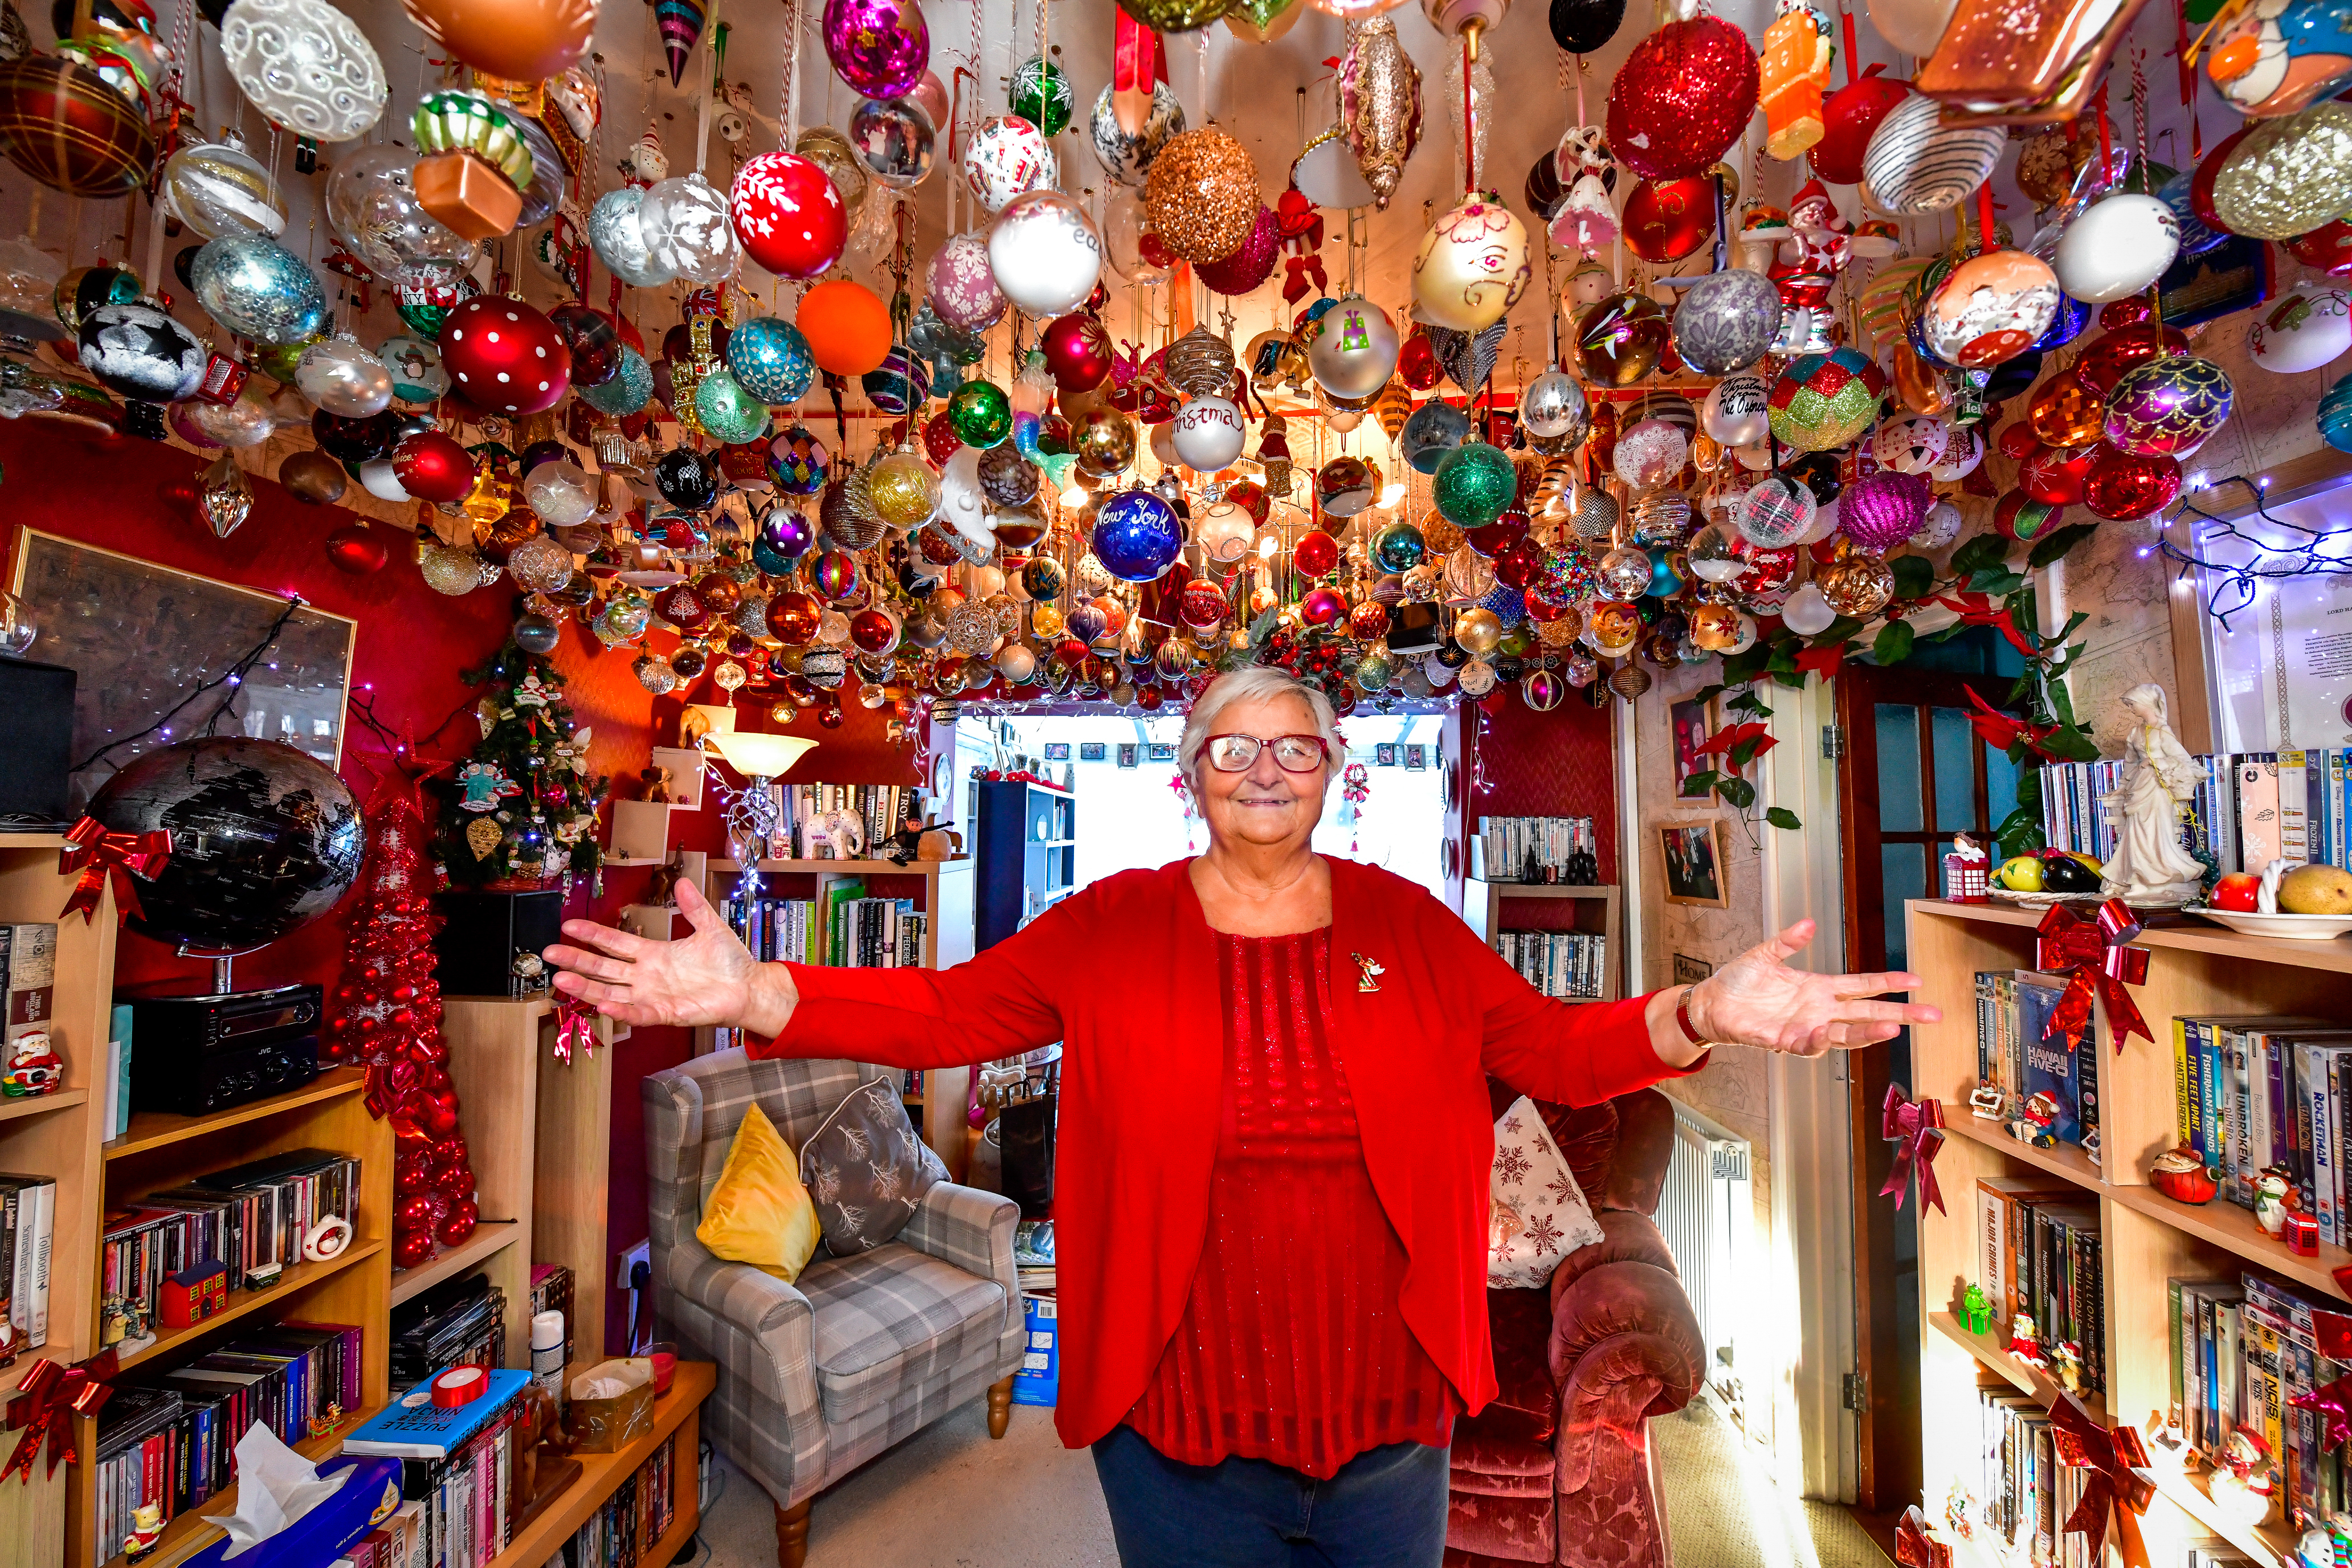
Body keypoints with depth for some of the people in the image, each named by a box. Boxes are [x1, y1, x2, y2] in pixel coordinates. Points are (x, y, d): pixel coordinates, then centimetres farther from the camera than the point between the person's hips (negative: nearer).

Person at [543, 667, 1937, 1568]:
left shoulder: (1409, 925, -3)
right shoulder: (1113, 927, -8)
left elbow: (1556, 1046, -6)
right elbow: (945, 1011, -12)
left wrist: (1699, 1017, -23)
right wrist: (758, 995, -24)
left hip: (1388, 1412, 3)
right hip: (1179, 1418, -1)